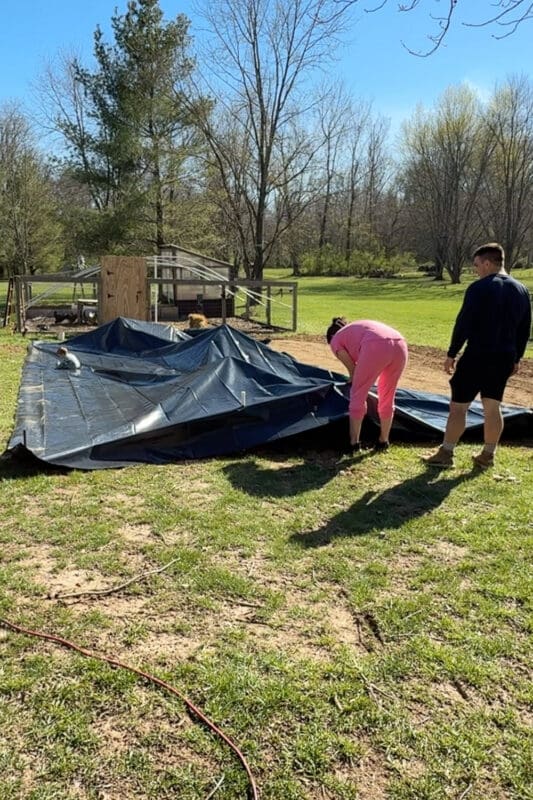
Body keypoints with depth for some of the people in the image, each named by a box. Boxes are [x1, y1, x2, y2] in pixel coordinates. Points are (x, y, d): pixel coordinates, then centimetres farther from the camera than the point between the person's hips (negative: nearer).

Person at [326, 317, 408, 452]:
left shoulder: (336, 340, 22)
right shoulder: (357, 328, 41)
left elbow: (352, 370, 21)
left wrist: (356, 387, 36)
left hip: (377, 347, -6)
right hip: (400, 346, 6)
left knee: (357, 395, 11)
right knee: (387, 398, 21)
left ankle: (354, 443, 15)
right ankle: (383, 441, 31)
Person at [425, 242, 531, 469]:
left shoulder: (479, 288, -13)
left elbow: (463, 324, -15)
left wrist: (452, 354, -8)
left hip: (478, 356, -6)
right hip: (505, 357, 7)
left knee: (458, 406, 2)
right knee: (492, 407, 14)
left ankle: (446, 454, 7)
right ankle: (487, 456, 20)